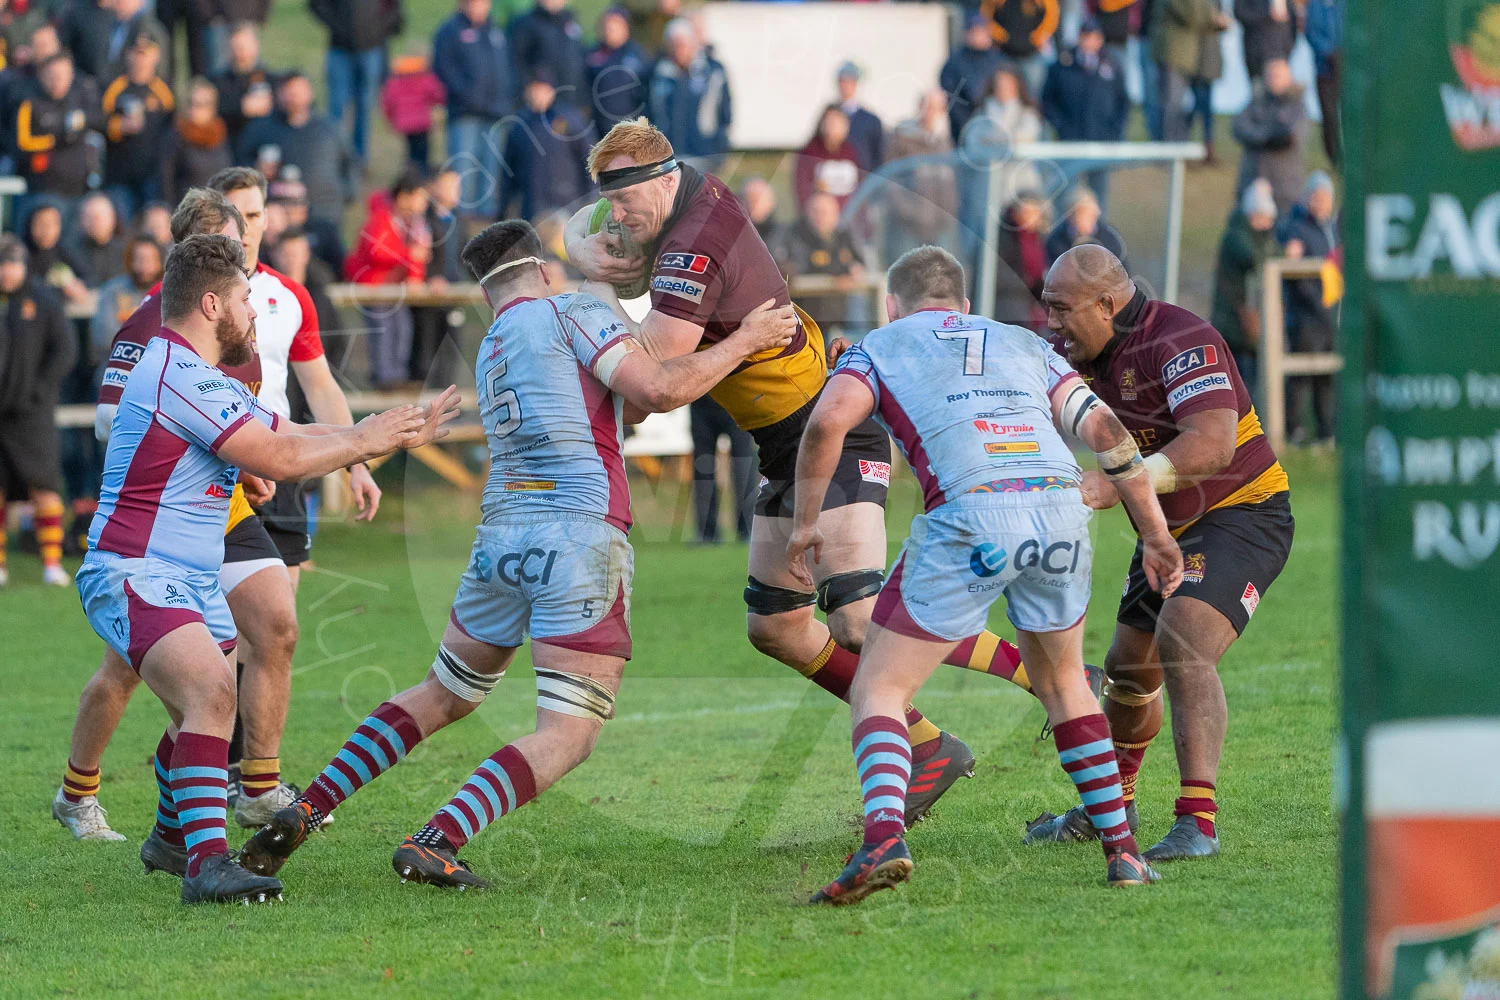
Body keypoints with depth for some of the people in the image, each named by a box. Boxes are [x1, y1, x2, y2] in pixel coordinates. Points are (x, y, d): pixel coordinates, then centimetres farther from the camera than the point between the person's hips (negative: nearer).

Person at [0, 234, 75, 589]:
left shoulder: (43, 301, 0)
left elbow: (65, 350, 0)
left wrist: (36, 390, -8)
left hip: (30, 413, -2)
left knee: (42, 485, -5)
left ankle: (53, 563, -1)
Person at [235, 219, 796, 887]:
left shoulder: (490, 351, 22)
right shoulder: (575, 311, 1)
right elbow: (657, 389, -10)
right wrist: (743, 341, -1)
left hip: (501, 532, 7)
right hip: (582, 533, -7)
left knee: (442, 697, 24)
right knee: (566, 739, -6)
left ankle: (304, 813, 16)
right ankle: (436, 842, -22)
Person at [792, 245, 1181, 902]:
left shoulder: (879, 347, 21)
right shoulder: (1025, 345, 30)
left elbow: (828, 423, 1)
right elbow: (1104, 430, 19)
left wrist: (804, 523, 11)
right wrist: (1156, 535, 20)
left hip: (970, 516, -4)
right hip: (1062, 510, 4)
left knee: (877, 691, 5)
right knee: (1062, 682, 27)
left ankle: (883, 839, -20)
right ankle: (1121, 851, 22)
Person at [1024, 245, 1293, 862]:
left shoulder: (1181, 343, -27)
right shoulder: (1078, 350, 0)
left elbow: (1211, 446, -40)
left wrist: (1116, 485, -47)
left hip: (1242, 515, -9)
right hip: (1169, 528, 9)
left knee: (1183, 648, -28)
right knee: (1130, 668, 17)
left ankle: (1197, 822, -32)